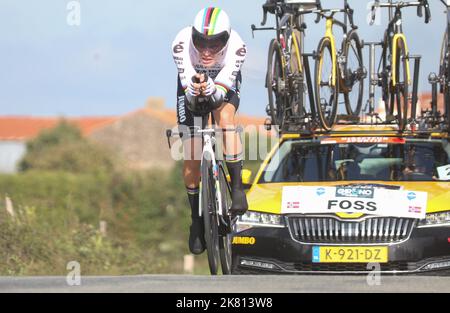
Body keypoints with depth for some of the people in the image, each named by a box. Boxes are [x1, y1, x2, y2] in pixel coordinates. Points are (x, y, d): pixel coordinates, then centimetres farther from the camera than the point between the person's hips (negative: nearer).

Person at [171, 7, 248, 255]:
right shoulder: (182, 43, -35)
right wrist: (194, 90, -59)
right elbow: (187, 89, -36)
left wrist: (210, 90, -60)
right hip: (191, 89, 0)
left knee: (226, 116, -35)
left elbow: (222, 90, -38)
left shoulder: (236, 46, -35)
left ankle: (237, 187, -28)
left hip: (224, 86, 0)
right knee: (191, 158, -6)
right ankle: (197, 220, 12)